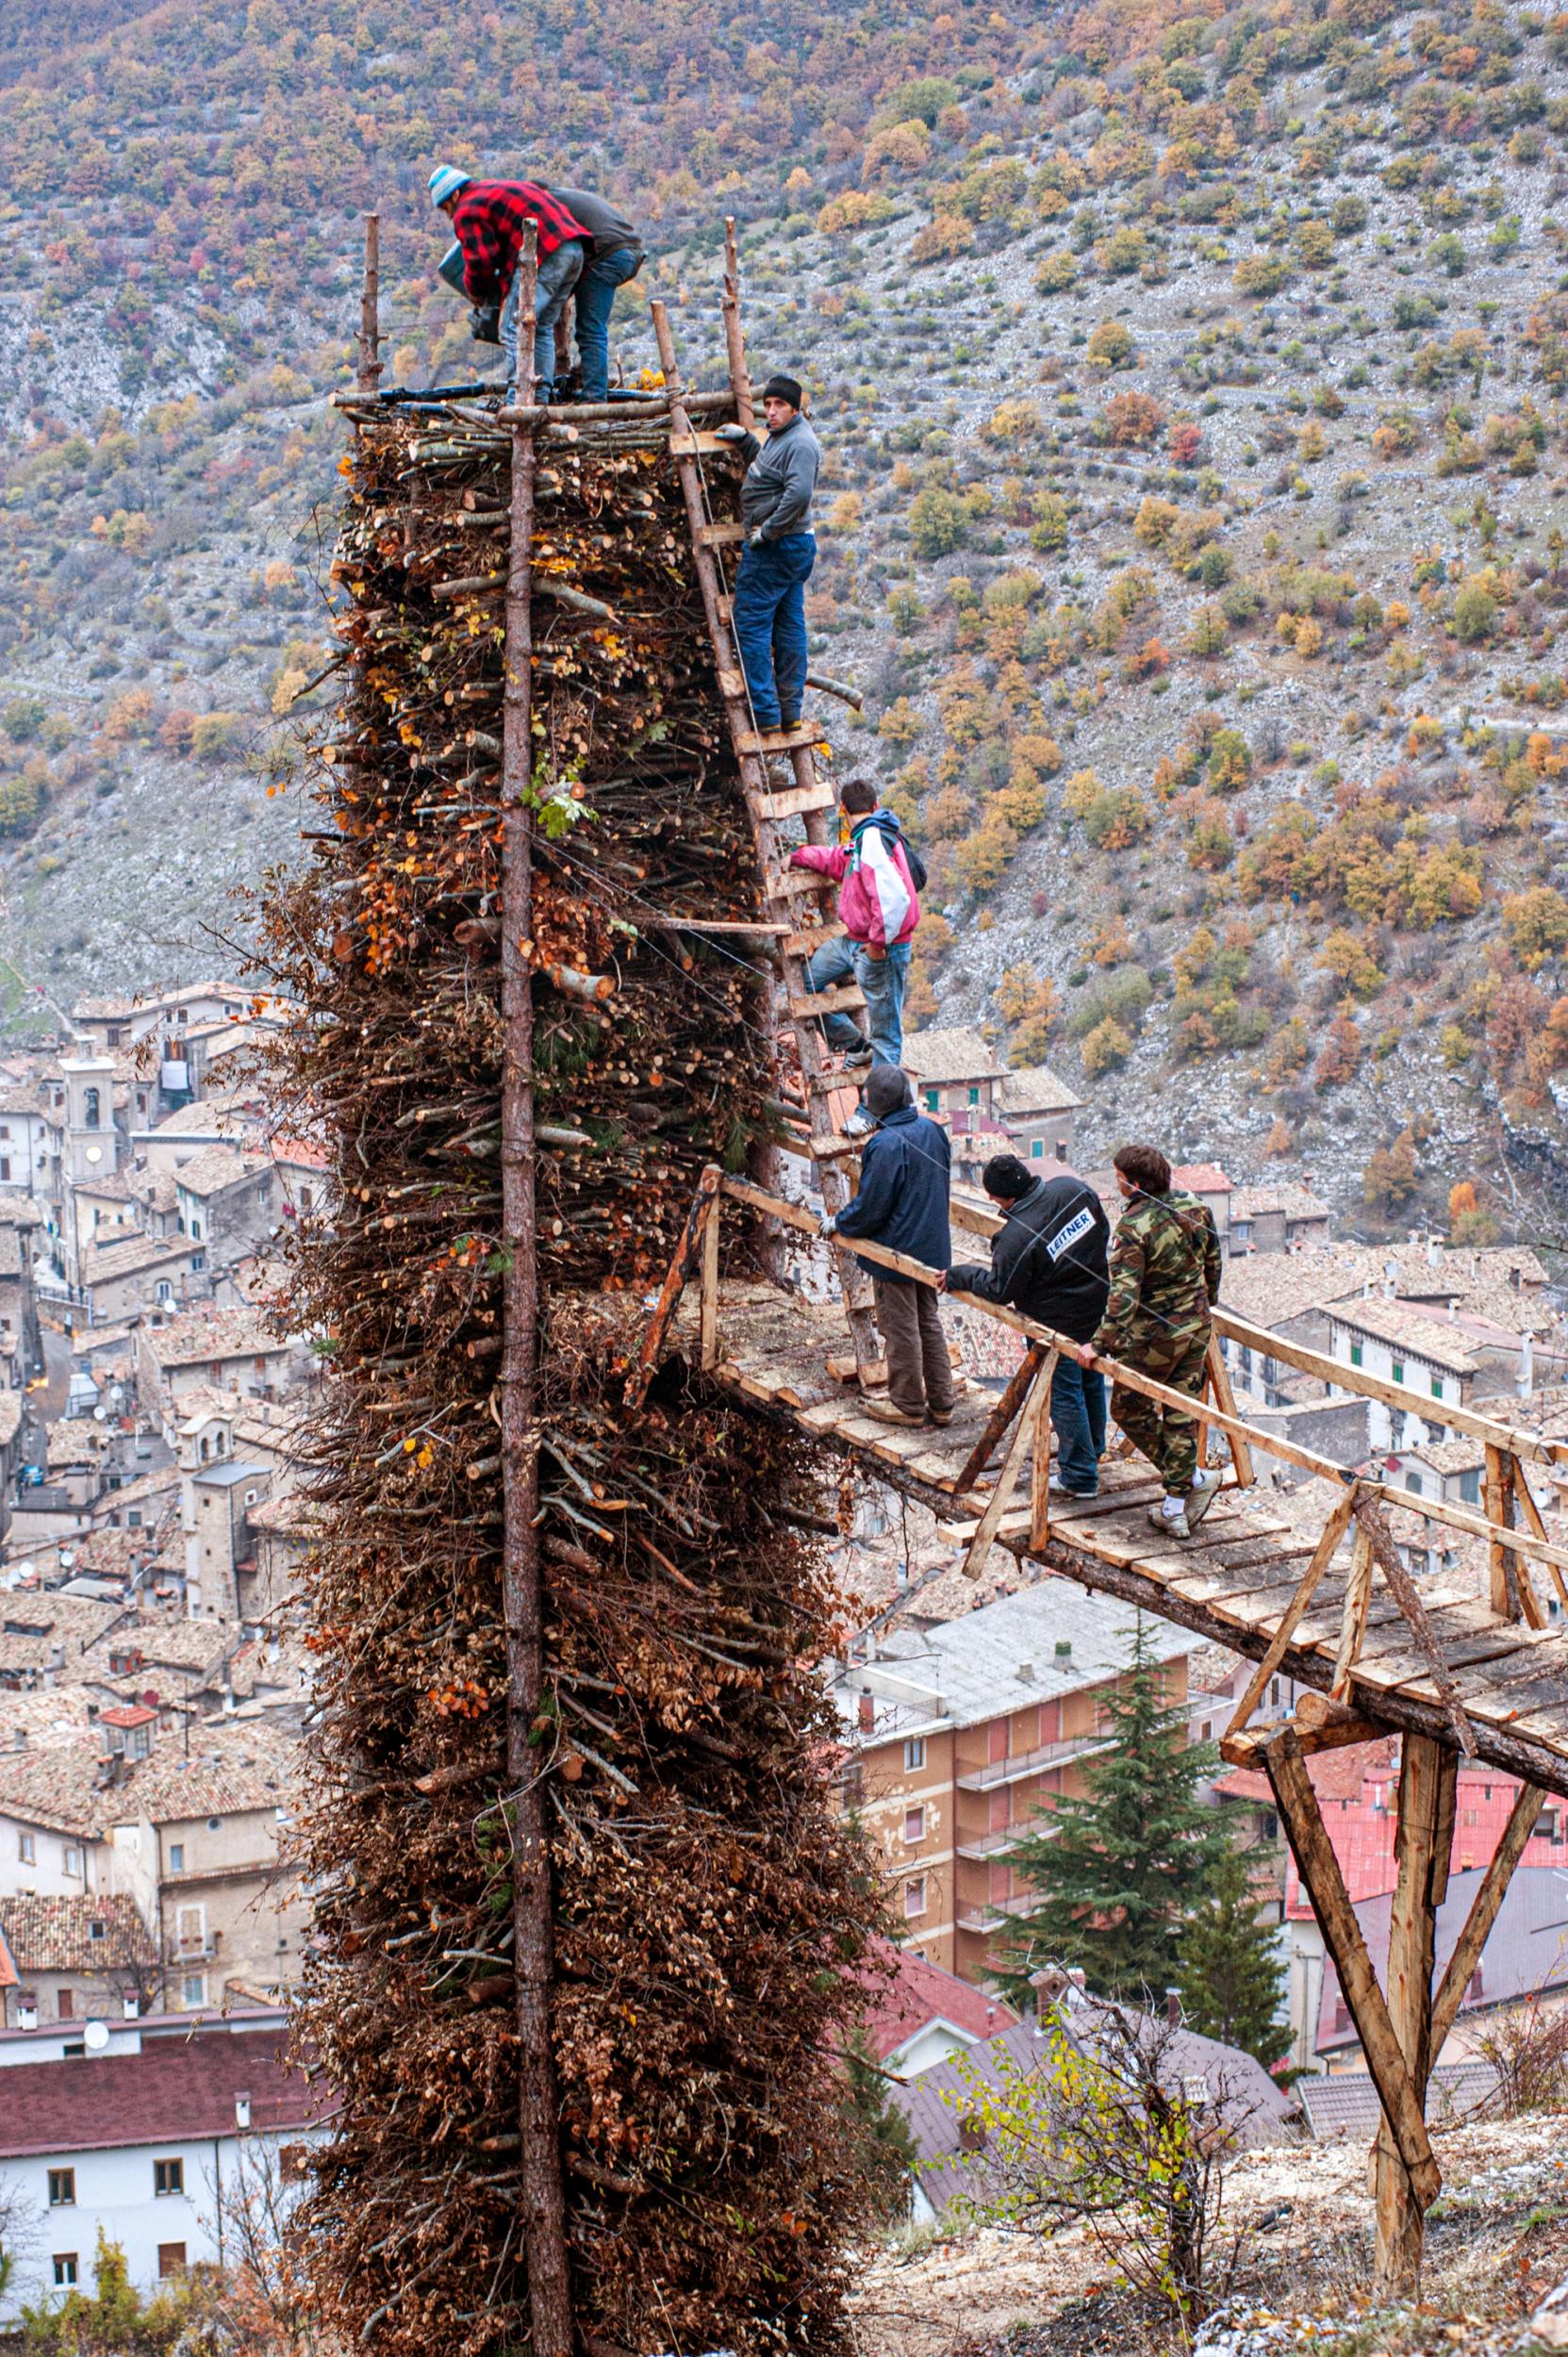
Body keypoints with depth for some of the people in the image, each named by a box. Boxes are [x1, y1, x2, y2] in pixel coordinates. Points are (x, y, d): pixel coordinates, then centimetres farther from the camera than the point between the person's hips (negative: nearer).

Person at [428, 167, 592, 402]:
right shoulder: (497, 190, 31)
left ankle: (520, 397, -16)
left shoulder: (467, 211, 2)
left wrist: (475, 291, 14)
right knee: (542, 329, 16)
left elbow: (480, 259, -8)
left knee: (513, 330, -7)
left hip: (544, 257, -9)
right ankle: (541, 397, 13)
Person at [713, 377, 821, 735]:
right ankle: (790, 712, 14)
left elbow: (798, 493, -30)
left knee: (752, 625, -7)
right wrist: (744, 440, 26)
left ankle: (765, 715, -8)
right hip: (797, 545, 11)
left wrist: (766, 532, -25)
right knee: (789, 628, 11)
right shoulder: (779, 437, 15)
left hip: (774, 546, -11)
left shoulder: (800, 443, -17)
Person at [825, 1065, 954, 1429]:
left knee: (901, 1329, 5)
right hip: (932, 1245, 8)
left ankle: (907, 1405, 16)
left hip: (896, 1249, -8)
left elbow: (870, 1206, -22)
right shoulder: (932, 1131, 0)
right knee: (929, 1322, 18)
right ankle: (941, 1401, 24)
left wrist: (839, 1224, -4)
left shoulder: (885, 1145, -26)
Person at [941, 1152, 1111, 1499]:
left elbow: (1000, 1291, -16)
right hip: (1098, 1308, 8)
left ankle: (1078, 1477, 16)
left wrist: (960, 1276, -1)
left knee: (1065, 1395, 7)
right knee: (1091, 1381, 25)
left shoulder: (1017, 1239, -30)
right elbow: (1103, 1231, 4)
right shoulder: (1072, 1188, -11)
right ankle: (1092, 1451, 45)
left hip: (1059, 1323, -8)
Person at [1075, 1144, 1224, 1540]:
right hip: (1196, 1329, 7)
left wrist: (1102, 1343, -28)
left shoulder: (1134, 1228, -23)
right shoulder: (1196, 1209, -2)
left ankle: (1195, 1478, 13)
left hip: (1152, 1337, -7)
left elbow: (1123, 1295, -29)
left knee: (1130, 1409, 13)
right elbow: (1212, 1264, 12)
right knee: (1181, 1417, 13)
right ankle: (1175, 1510, 16)